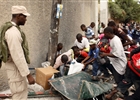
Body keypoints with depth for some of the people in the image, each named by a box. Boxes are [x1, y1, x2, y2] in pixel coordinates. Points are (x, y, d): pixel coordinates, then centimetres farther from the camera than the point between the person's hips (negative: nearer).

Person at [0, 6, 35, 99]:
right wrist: (28, 75, -25)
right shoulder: (13, 32, -24)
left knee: (24, 91, 22)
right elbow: (18, 56, -28)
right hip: (15, 68, -11)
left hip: (16, 66, 11)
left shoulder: (12, 29, 10)